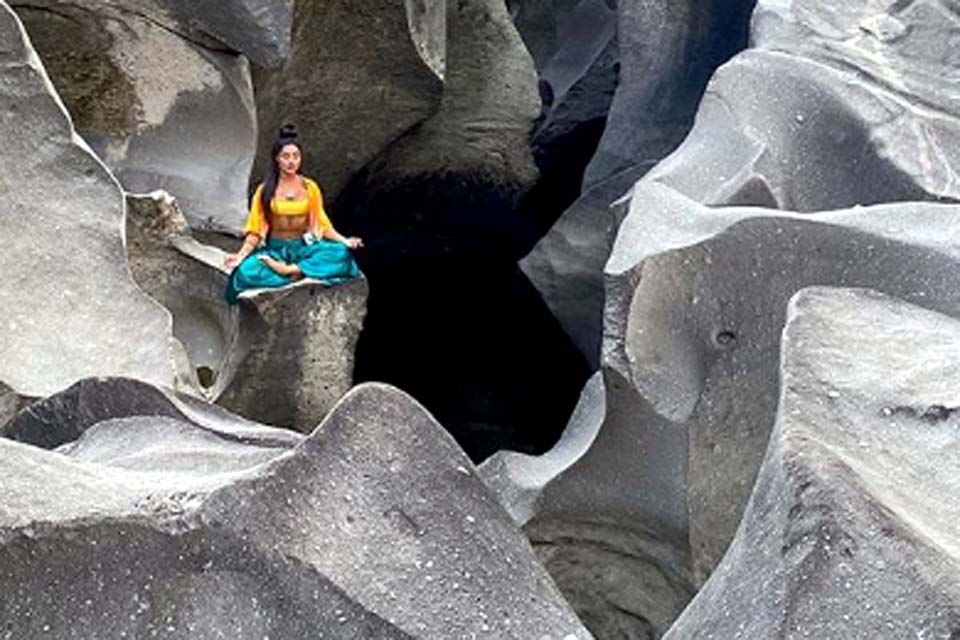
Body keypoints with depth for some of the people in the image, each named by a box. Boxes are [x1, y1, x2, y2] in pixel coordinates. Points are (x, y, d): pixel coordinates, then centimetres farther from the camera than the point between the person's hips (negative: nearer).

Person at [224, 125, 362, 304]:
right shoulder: (265, 191, 1)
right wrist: (241, 255, -15)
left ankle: (291, 270, -31)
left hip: (304, 248, 1)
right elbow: (255, 231, 0)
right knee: (246, 271, -34)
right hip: (274, 250, -1)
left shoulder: (310, 188, 4)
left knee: (341, 253, -29)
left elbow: (323, 224, 6)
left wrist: (345, 241, -9)